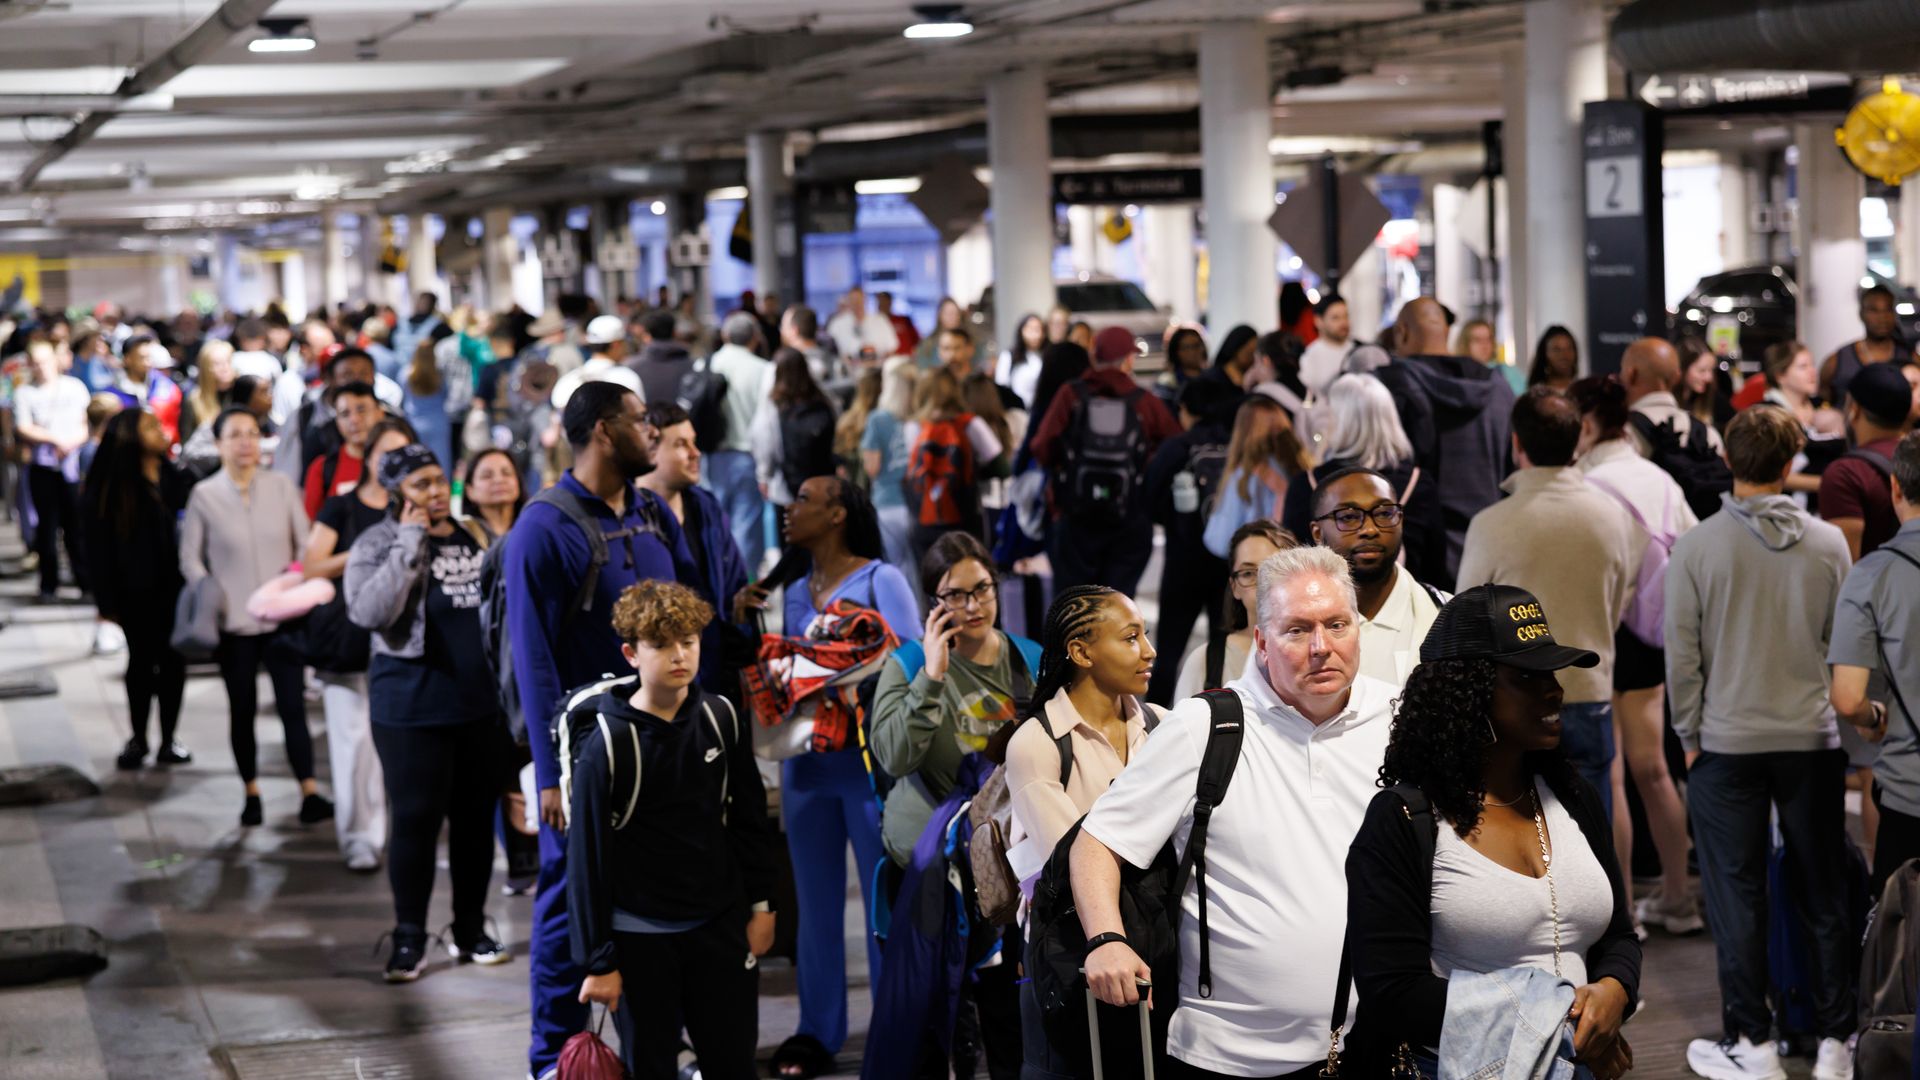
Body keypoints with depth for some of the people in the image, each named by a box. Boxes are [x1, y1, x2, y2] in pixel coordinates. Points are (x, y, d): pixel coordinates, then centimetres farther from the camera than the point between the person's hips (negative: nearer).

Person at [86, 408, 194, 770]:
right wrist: (107, 600, -10)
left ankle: (168, 740, 16)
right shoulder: (108, 489, -9)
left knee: (172, 662, 5)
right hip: (136, 591, -2)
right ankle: (138, 739, 23)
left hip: (172, 585, 3)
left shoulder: (173, 476, 0)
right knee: (141, 662, 8)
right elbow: (98, 546, -8)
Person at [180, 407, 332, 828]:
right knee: (242, 709, 8)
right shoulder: (204, 495, -2)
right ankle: (251, 792, 18)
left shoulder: (281, 486, 1)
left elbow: (305, 543, 7)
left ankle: (309, 792, -5)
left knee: (293, 705, -5)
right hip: (234, 621, 0)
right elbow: (190, 559, 3)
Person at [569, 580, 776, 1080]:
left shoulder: (721, 719, -1)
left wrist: (761, 904, 10)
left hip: (719, 924, 4)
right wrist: (598, 961, -9)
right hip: (640, 937, -4)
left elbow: (750, 818, 11)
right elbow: (587, 858, -10)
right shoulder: (606, 742, -13)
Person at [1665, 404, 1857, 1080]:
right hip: (1814, 739, 2)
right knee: (1824, 894, 11)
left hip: (1727, 744, -2)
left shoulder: (1697, 547, -10)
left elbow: (1682, 653, -7)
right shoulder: (1828, 543, -4)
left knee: (1737, 896, 7)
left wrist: (1689, 736, 5)